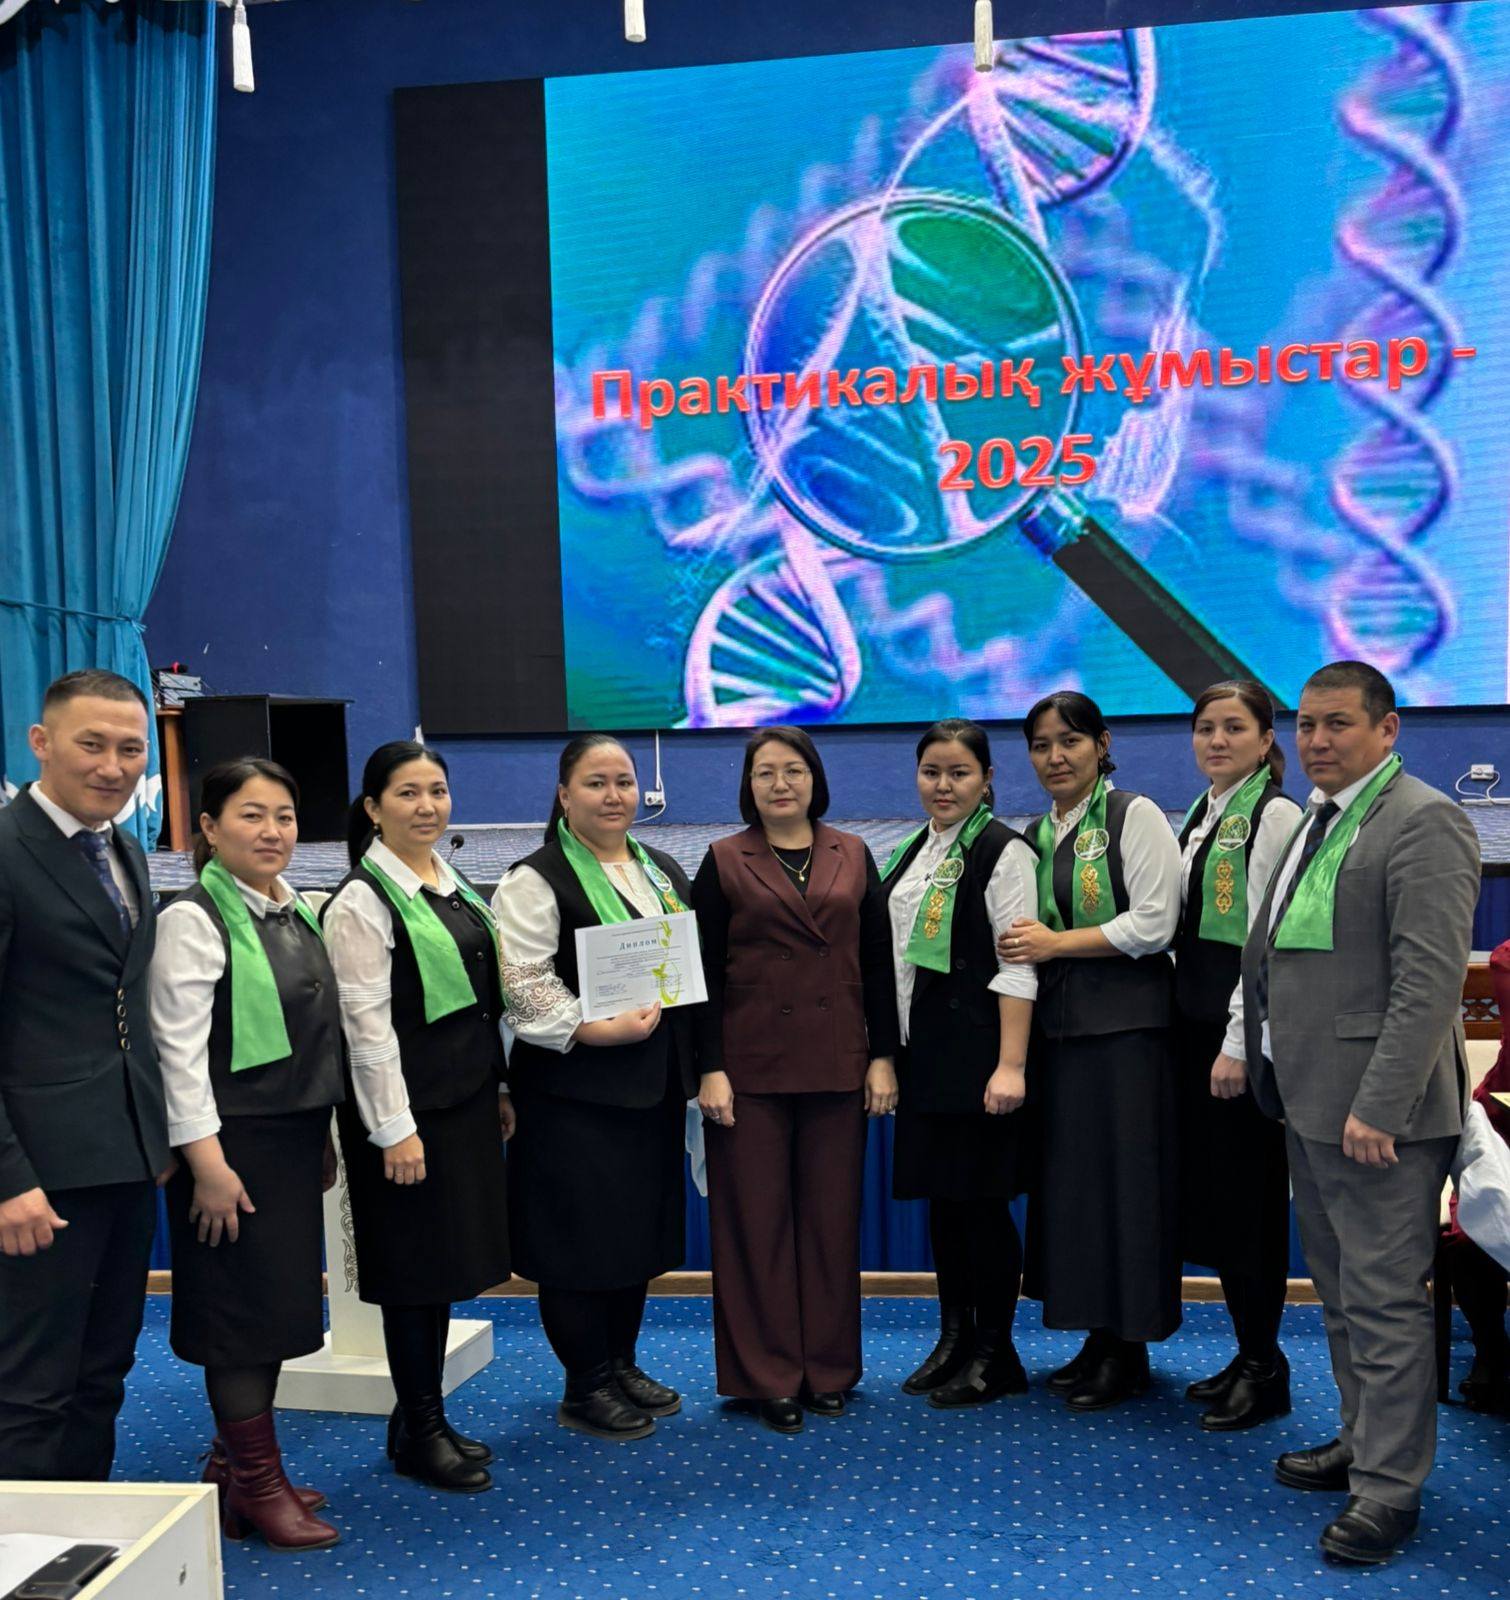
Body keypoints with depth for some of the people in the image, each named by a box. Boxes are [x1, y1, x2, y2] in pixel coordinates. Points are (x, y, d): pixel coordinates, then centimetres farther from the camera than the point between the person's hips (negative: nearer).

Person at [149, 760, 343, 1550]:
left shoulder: (298, 912, 9)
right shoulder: (193, 919, -13)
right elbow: (180, 1047, -16)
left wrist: (323, 1138, 17)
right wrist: (207, 1160, -19)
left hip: (295, 1137, 8)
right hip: (235, 1140, -8)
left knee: (280, 1304, 14)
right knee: (245, 1305, 0)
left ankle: (235, 1465, 29)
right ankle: (258, 1485, 14)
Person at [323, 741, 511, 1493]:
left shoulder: (455, 885, 11)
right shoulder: (362, 902, -13)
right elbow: (367, 1023, -16)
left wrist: (498, 1087, 16)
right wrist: (395, 1128, -17)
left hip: (465, 1098, 8)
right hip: (409, 1107, -8)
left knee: (449, 1262, 14)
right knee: (414, 1267, 2)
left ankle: (423, 1418, 27)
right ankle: (419, 1434, 17)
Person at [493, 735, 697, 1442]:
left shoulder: (663, 872, 13)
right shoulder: (537, 880, -9)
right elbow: (524, 984, -17)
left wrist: (695, 1064, 11)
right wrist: (599, 1029, -22)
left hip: (653, 1085, 7)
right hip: (576, 1090, -7)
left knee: (643, 1226, 15)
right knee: (583, 1236, 0)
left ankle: (621, 1365, 31)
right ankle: (585, 1389, 15)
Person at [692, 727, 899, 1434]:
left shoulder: (852, 856, 7)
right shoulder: (724, 861, 1)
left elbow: (877, 962, 8)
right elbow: (705, 972, -1)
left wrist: (883, 1056, 2)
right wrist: (709, 1069, -8)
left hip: (837, 1065, 2)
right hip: (752, 1067, -2)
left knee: (832, 1216, 8)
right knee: (757, 1218, 3)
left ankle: (828, 1368, 21)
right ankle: (768, 1376, 15)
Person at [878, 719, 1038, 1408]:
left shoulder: (1002, 851, -9)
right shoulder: (911, 853, 14)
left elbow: (1017, 967, -14)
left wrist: (1011, 1065, -19)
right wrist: (888, 1053, 15)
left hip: (977, 1052, -7)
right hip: (922, 1050, 7)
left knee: (980, 1197, -1)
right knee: (940, 1195, 13)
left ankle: (993, 1354, 12)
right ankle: (953, 1337, 26)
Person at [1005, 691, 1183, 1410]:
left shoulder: (1134, 815, -4)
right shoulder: (1035, 835, 15)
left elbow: (1154, 923, -12)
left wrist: (1055, 943, -11)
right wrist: (1029, 945, 2)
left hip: (1125, 1025, -7)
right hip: (1058, 1026, 7)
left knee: (1123, 1176, -2)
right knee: (1070, 1178, 8)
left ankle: (1128, 1350, 10)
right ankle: (1099, 1338, 20)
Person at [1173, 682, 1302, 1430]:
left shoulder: (1274, 815, -11)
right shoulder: (1200, 816, 14)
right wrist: (1187, 1020, 12)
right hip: (1196, 1022, 8)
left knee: (1249, 1194, -1)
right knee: (1207, 1192, 12)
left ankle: (1264, 1368, 12)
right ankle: (1248, 1355, 24)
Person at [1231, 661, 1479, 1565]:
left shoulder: (1423, 822, -13)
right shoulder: (1316, 822, 16)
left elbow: (1431, 982, -20)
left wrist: (1378, 1107, -23)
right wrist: (1249, 1053, 14)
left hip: (1378, 1111, -9)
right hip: (1312, 1102, 9)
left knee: (1385, 1298, -1)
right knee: (1343, 1289, 19)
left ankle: (1389, 1488, 10)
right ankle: (1364, 1440, 34)